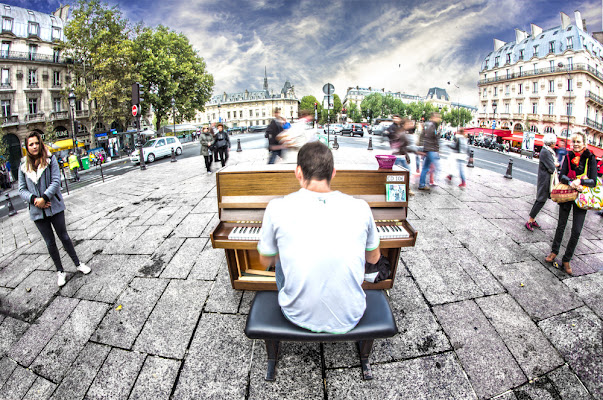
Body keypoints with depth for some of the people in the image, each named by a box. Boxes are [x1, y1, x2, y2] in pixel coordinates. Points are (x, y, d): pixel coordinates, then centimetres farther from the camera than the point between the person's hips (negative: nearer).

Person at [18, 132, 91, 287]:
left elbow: (56, 181, -11)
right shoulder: (23, 166, 4)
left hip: (54, 206, -2)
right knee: (50, 242, 11)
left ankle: (78, 264, 24)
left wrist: (44, 198, -19)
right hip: (37, 210, 2)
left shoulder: (50, 159, -4)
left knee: (64, 236, 8)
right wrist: (34, 199, -14)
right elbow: (22, 189, 4)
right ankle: (60, 271, 23)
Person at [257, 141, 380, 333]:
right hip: (349, 319, 2)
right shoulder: (360, 207, -9)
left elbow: (266, 260, 3)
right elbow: (374, 258, 8)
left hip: (299, 316, -1)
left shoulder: (277, 207, -14)